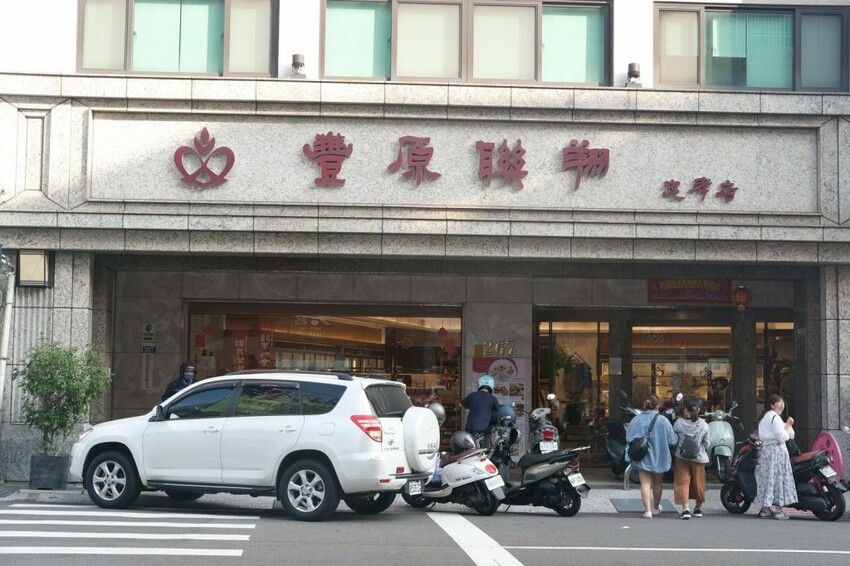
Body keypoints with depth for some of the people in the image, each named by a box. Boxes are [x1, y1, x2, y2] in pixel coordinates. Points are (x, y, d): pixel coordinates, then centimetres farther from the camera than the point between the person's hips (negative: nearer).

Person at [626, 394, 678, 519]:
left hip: (642, 457, -1)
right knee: (657, 483, 18)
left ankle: (647, 510, -9)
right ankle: (656, 507, 34)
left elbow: (629, 439, -8)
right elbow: (672, 440, -10)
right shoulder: (663, 421, -12)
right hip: (659, 457, 1)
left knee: (645, 483, 2)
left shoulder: (636, 420, -9)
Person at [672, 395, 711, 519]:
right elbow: (707, 443, -2)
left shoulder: (678, 423, -13)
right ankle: (698, 508, 30)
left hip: (681, 457, -1)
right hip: (699, 458, 1)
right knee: (698, 482, 15)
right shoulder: (704, 425, -11)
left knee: (683, 482, 3)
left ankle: (685, 508, -11)